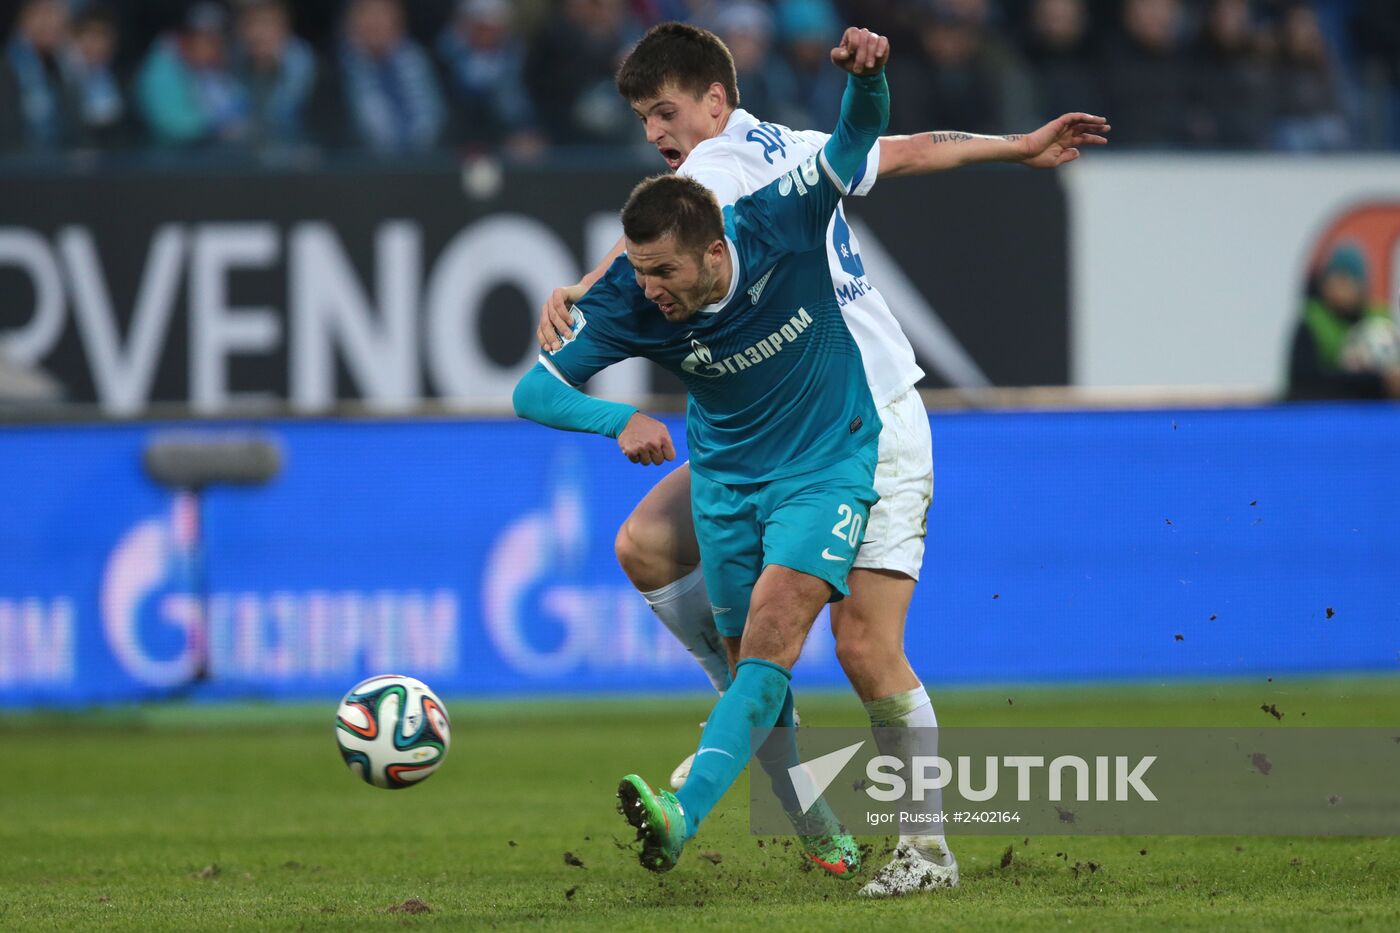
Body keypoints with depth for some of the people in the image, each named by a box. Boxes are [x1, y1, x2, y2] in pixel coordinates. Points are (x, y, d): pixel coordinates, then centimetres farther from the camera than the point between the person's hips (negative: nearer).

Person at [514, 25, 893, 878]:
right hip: (727, 480, 3)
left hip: (828, 466, -3)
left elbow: (859, 136, -17)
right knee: (756, 669, 6)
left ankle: (684, 814, -36)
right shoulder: (629, 303, -20)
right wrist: (620, 420, -38)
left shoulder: (780, 226, -23)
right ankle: (826, 845, 25)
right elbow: (534, 391, -19)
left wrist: (866, 74, -40)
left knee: (769, 640, -22)